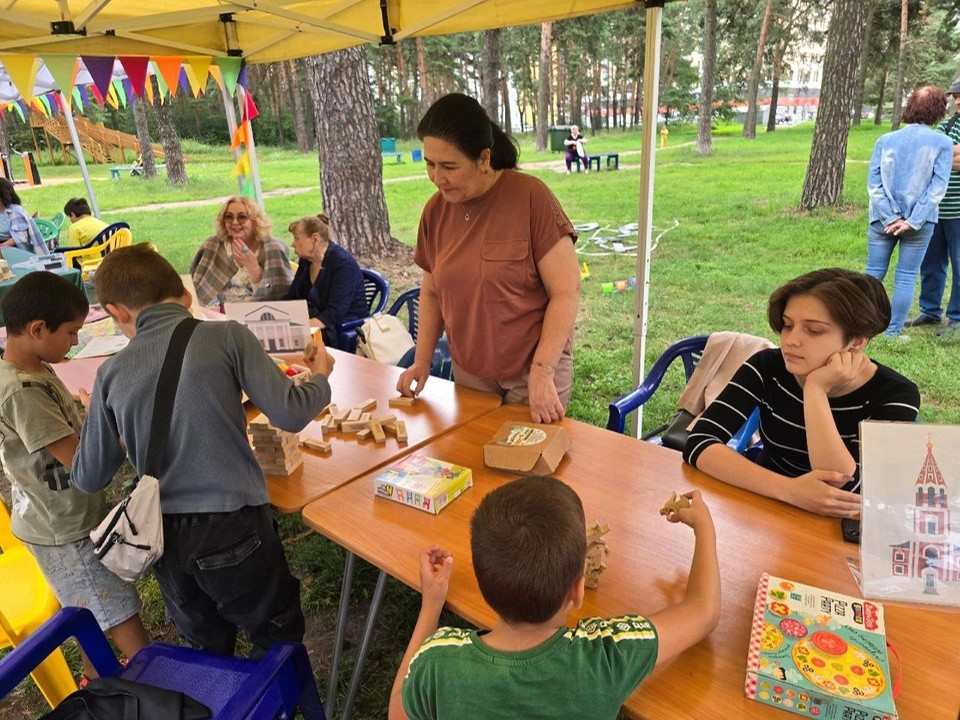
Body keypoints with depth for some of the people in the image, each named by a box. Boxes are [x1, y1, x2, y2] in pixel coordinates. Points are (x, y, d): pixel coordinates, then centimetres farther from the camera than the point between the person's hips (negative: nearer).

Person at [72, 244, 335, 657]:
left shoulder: (112, 373, -2)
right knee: (280, 643, 18)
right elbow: (290, 414, -17)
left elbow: (88, 478, 5)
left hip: (165, 538, 4)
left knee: (207, 654, 27)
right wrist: (320, 376, 3)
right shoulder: (227, 336, -12)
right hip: (234, 527, -4)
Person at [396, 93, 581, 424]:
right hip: (469, 373, 4)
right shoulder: (436, 210, 0)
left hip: (532, 372, -4)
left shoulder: (531, 197, -16)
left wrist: (542, 372, -19)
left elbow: (567, 291, -15)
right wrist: (422, 361, 2)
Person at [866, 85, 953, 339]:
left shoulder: (885, 140, 3)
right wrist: (912, 221, -11)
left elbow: (874, 182, -4)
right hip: (919, 222, -1)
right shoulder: (943, 143, -2)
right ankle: (893, 332, 7)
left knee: (873, 273, 8)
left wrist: (891, 218, -7)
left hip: (883, 220, 2)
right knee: (906, 278, 5)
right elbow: (937, 187, -10)